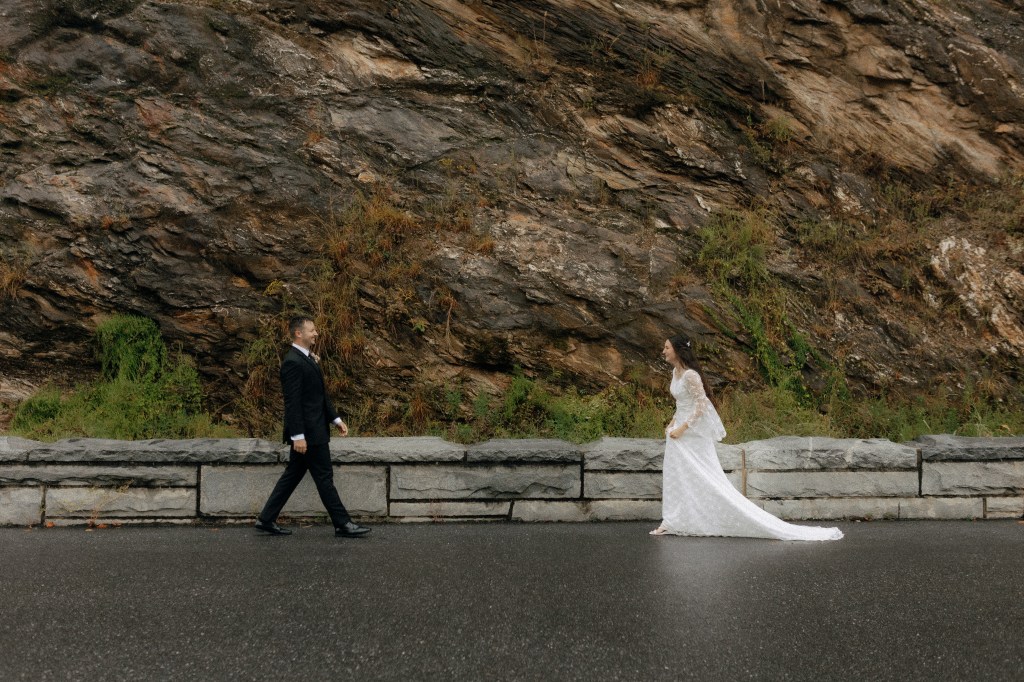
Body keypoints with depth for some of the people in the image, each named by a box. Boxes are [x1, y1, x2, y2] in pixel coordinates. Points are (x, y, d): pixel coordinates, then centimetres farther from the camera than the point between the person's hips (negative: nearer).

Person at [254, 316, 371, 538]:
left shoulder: (308, 359, 15)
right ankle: (342, 524, 5)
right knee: (324, 477, -2)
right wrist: (298, 436, -23)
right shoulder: (293, 363, -17)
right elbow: (292, 402, -21)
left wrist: (335, 419, 19)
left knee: (292, 475, 13)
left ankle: (266, 519, 18)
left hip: (315, 429, 10)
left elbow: (320, 395, 21)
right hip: (307, 432, -10)